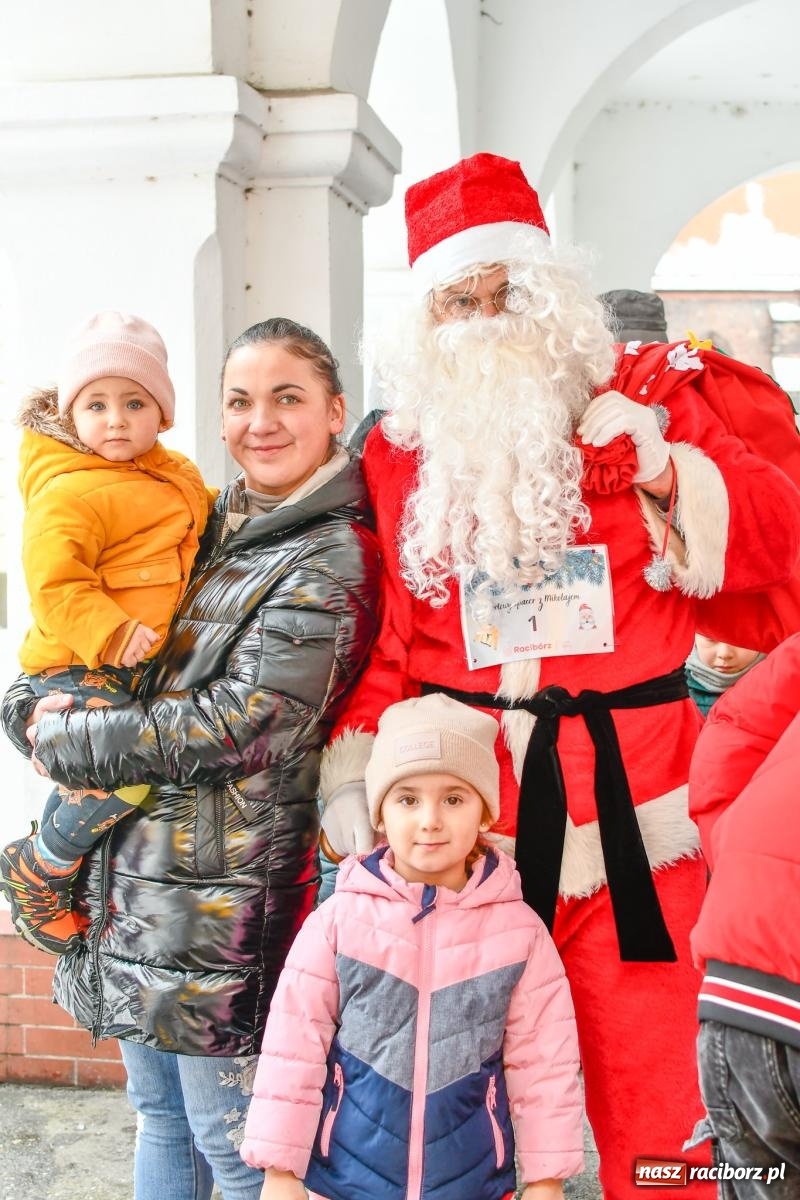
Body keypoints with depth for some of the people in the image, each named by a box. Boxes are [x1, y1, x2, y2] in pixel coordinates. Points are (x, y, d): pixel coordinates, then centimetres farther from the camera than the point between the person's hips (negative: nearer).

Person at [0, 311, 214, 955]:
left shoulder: (172, 476, 11)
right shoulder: (69, 494, -17)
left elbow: (204, 517, 31)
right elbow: (55, 587, -23)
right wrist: (112, 635, -31)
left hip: (140, 668, 9)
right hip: (79, 668, -9)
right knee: (126, 777, -19)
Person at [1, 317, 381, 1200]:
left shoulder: (331, 562, -12)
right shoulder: (215, 528, 11)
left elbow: (240, 724, -21)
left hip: (228, 894, -7)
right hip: (137, 870, 8)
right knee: (159, 1116, 21)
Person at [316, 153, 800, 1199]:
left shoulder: (642, 396, 5)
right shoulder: (400, 451, 9)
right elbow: (388, 638, 8)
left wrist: (662, 463, -12)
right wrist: (349, 776, -1)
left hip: (629, 798, -1)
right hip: (463, 809, 2)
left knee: (646, 1089, 4)